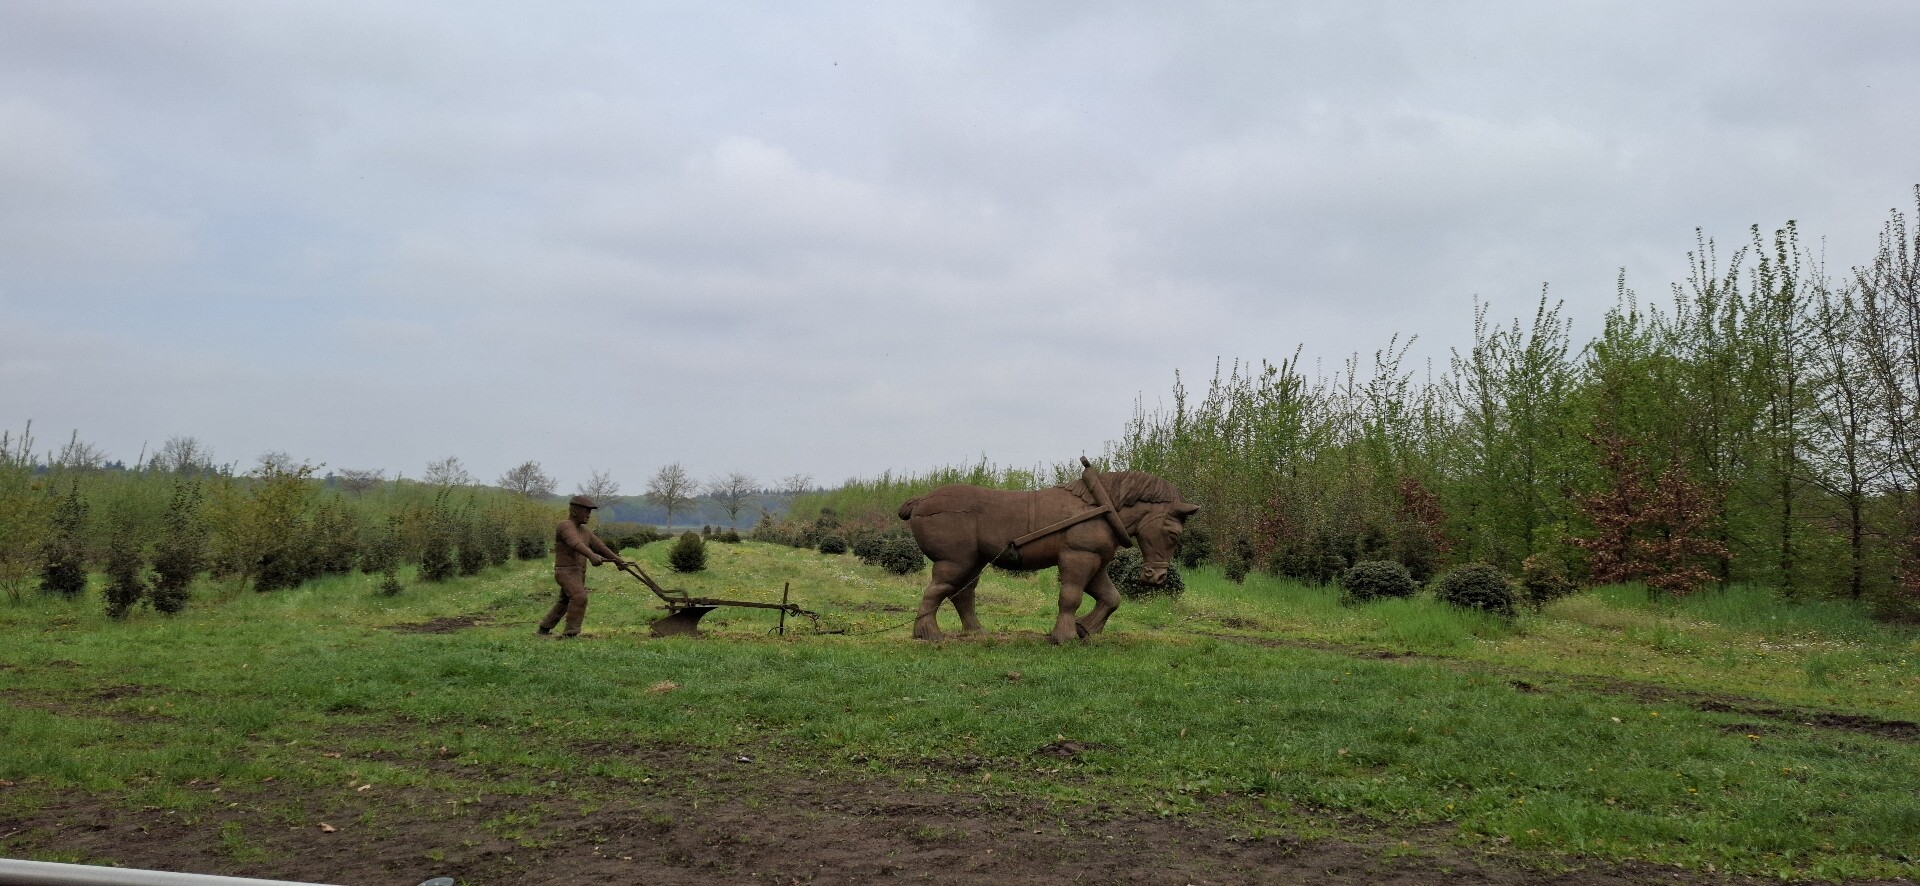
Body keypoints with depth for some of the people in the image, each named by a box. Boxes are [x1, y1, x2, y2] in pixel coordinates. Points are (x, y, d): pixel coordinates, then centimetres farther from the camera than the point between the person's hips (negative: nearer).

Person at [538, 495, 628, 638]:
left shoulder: (585, 531, 14)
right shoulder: (565, 526, -15)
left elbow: (600, 546, 12)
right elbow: (576, 544, -33)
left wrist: (617, 560, 3)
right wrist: (592, 556, -48)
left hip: (579, 573, 9)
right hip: (566, 571, -9)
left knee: (564, 602, 20)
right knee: (579, 598, -26)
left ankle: (544, 628, 36)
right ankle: (571, 633, -23)